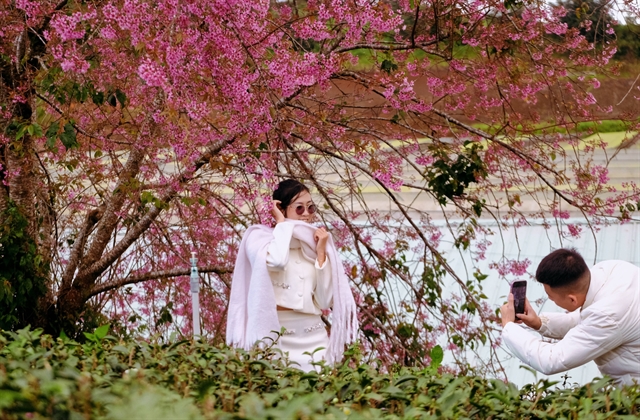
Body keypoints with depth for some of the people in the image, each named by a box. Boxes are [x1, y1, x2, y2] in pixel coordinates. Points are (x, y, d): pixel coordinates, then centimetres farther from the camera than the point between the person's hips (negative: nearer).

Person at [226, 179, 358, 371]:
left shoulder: (314, 244, 12)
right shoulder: (260, 236, 1)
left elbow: (325, 301, 6)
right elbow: (275, 261, -24)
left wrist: (321, 253, 1)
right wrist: (282, 223, -8)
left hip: (314, 337, 4)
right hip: (276, 335, -4)